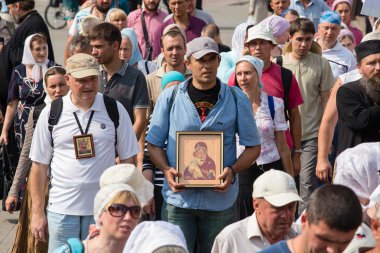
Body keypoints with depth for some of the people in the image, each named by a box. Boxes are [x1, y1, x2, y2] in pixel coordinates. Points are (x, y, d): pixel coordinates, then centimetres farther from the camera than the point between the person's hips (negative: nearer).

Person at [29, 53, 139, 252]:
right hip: (62, 210, 0)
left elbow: (127, 159, 6)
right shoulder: (51, 113, 1)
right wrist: (37, 212, 2)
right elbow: (39, 164, 4)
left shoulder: (115, 110, 1)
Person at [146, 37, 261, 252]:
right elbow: (154, 143, 8)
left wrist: (232, 170, -11)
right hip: (179, 197, 0)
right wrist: (167, 170, -10)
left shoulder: (237, 99, 4)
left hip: (221, 199, 0)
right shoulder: (170, 96, 4)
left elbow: (253, 147, 7)